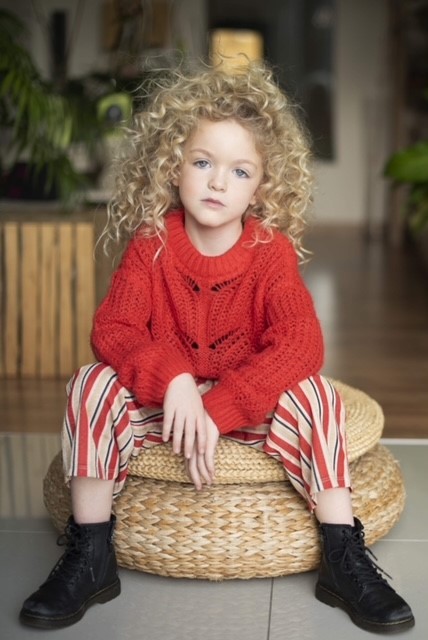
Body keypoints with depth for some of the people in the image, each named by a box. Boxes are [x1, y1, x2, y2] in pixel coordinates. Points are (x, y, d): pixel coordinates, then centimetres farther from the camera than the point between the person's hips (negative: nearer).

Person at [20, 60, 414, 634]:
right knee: (93, 383, -24)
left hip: (250, 403, 0)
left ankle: (345, 560, -19)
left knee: (314, 392, -27)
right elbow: (111, 329, -19)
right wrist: (174, 379, -39)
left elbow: (301, 345, -25)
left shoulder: (273, 252, -13)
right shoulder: (149, 245, -10)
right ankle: (90, 557, -16)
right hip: (159, 400, 1)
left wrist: (218, 411, -33)